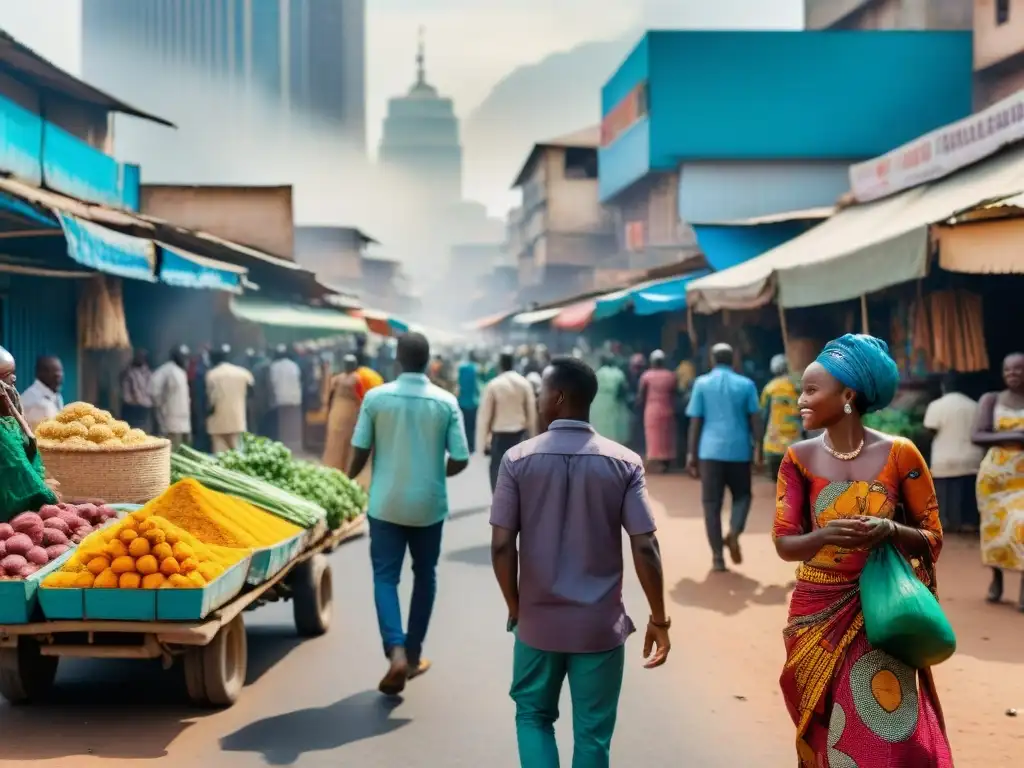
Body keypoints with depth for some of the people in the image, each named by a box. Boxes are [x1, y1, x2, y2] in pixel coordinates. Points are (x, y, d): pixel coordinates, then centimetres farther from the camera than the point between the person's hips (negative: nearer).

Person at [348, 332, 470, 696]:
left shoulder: (376, 397, -8)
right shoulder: (446, 402, -6)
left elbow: (360, 451, -5)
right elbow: (460, 460, -6)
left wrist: (349, 479, 16)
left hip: (387, 503, -1)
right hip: (429, 504, 1)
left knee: (385, 577, 4)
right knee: (424, 576, 16)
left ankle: (396, 652, -15)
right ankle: (412, 654, 23)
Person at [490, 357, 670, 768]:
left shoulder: (518, 459, -7)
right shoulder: (624, 463, -6)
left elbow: (501, 546, -9)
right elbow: (645, 548, -10)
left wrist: (515, 609, 6)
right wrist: (659, 619, 1)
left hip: (538, 620, 0)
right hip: (601, 624, 0)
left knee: (533, 715, 19)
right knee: (593, 733, 11)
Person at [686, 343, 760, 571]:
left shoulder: (702, 383, 4)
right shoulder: (746, 384, 6)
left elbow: (695, 421, 2)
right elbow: (754, 419, 1)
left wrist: (691, 453, 5)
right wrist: (757, 448, 6)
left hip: (710, 451, 0)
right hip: (739, 450, 1)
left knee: (711, 503, 5)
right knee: (742, 496, 17)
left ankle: (717, 557, 1)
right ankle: (734, 533, -11)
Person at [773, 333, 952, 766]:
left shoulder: (899, 454, -8)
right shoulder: (800, 459, -3)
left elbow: (932, 538, -3)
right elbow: (784, 544, -7)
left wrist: (890, 531, -24)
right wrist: (825, 535, -28)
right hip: (818, 612, 2)